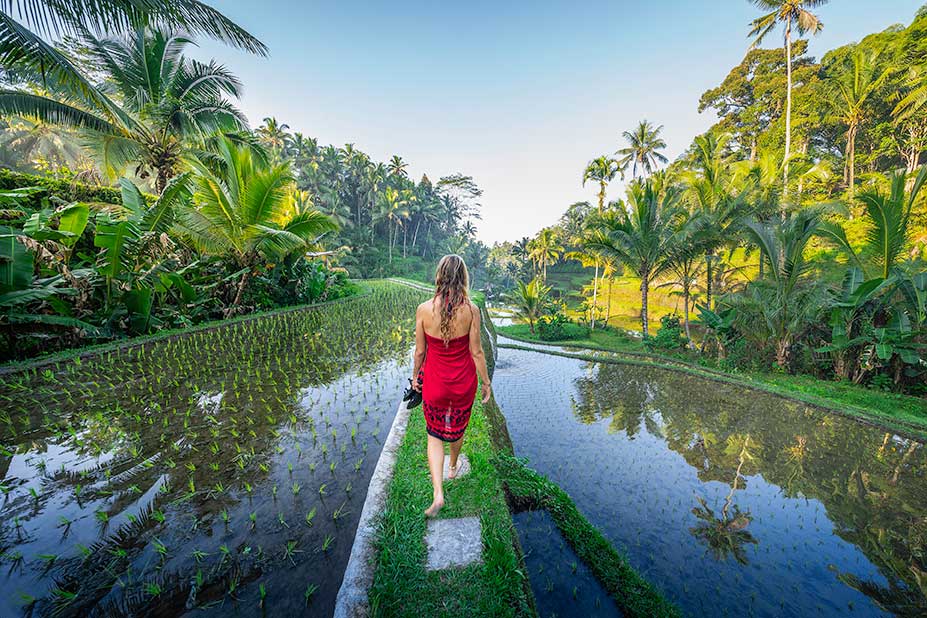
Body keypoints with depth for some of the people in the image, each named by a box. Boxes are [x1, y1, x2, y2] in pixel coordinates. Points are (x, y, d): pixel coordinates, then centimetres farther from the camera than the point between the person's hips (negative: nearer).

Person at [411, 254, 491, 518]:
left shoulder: (424, 309, -16)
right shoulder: (471, 310, -17)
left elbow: (420, 350, -7)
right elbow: (476, 351, -12)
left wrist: (415, 375, 11)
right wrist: (486, 382, 2)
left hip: (434, 382, -1)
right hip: (463, 382, 1)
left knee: (435, 434, 20)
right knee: (457, 428, 27)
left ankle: (438, 493, 13)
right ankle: (453, 467, 53)